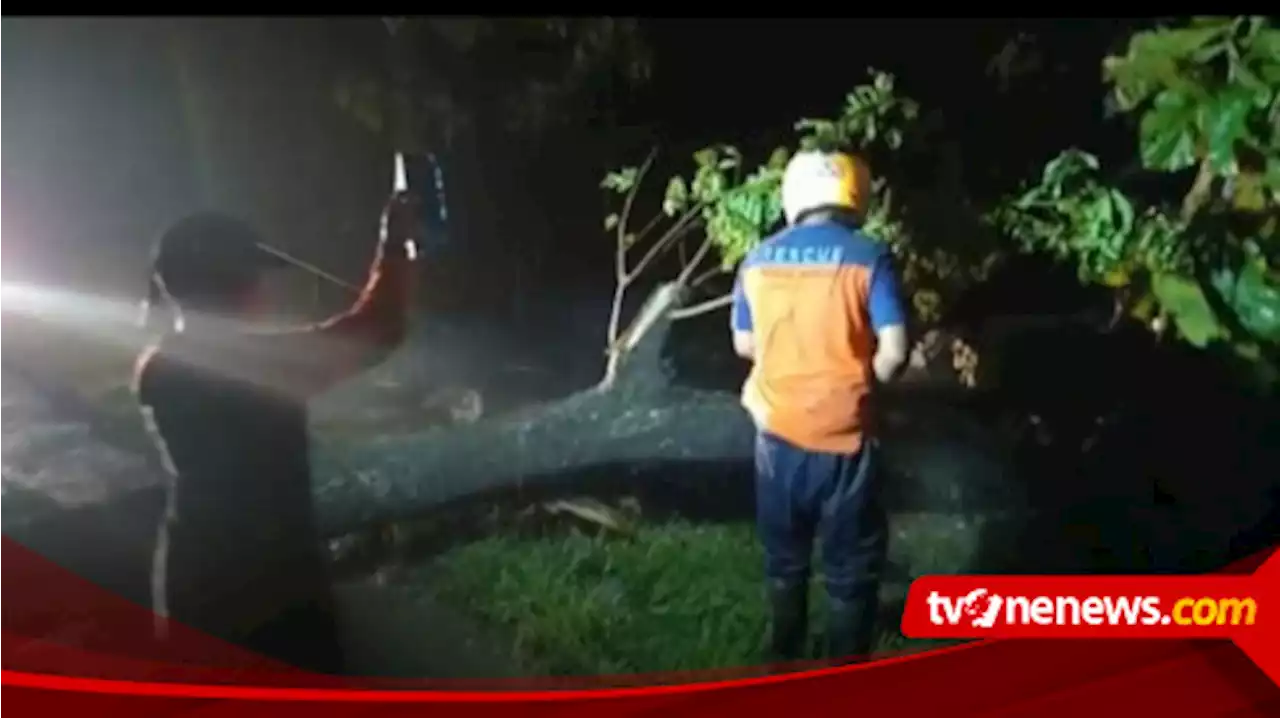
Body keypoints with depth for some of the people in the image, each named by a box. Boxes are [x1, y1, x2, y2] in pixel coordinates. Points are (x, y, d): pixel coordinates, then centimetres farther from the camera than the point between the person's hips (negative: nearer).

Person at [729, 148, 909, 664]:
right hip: (841, 434, -4)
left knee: (784, 557, 21)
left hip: (778, 431, 4)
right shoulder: (868, 257, -11)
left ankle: (785, 658, 36)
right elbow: (894, 351, -15)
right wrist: (865, 383, 4)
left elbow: (745, 346, 9)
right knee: (850, 566, 11)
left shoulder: (758, 260, 0)